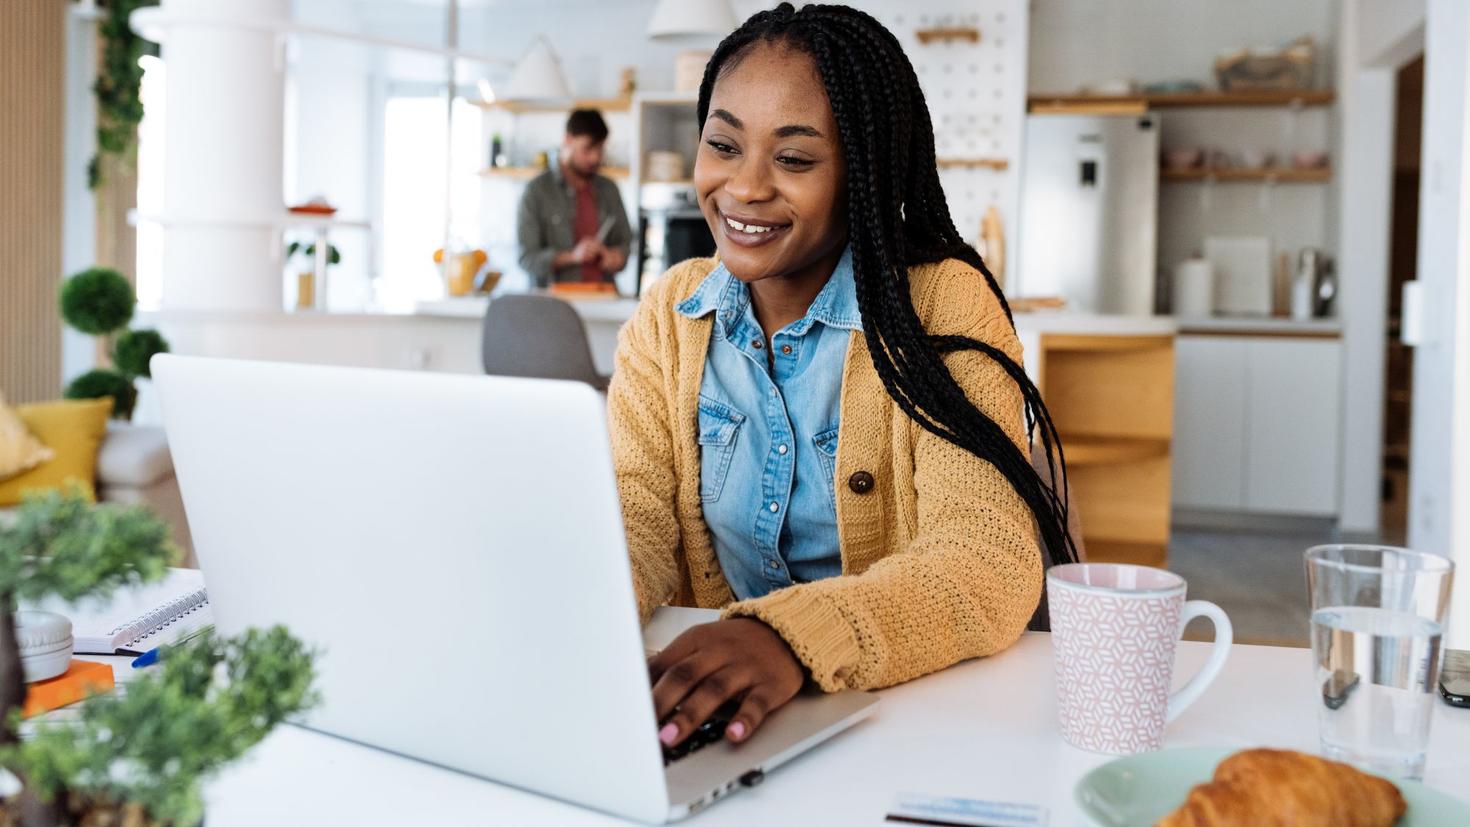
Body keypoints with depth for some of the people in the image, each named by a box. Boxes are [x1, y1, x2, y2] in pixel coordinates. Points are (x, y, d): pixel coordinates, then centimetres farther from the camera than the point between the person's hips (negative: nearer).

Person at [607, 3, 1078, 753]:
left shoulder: (943, 306, -8)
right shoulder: (667, 316, 6)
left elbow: (987, 559, -20)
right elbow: (635, 517, -3)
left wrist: (793, 635, -38)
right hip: (710, 712, 3)